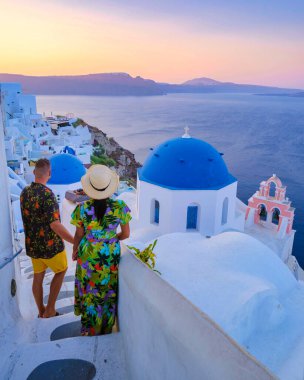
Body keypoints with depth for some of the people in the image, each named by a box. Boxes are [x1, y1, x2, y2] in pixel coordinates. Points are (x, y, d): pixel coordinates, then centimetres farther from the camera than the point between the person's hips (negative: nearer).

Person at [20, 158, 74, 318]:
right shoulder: (47, 194, -24)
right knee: (61, 271, 17)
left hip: (32, 244, 6)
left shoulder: (24, 192, 0)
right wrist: (76, 242, -24)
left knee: (38, 276, 19)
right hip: (50, 245, -6)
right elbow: (55, 225, -27)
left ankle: (41, 310, 34)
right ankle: (50, 309, 18)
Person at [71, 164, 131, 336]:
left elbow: (79, 235, -3)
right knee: (109, 293, 18)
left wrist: (74, 250, 16)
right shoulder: (120, 207, -14)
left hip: (88, 255, 0)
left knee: (89, 292, 19)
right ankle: (106, 329, 34)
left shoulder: (82, 209, -14)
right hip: (111, 256, 0)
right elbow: (126, 234, -5)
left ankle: (89, 330, 34)